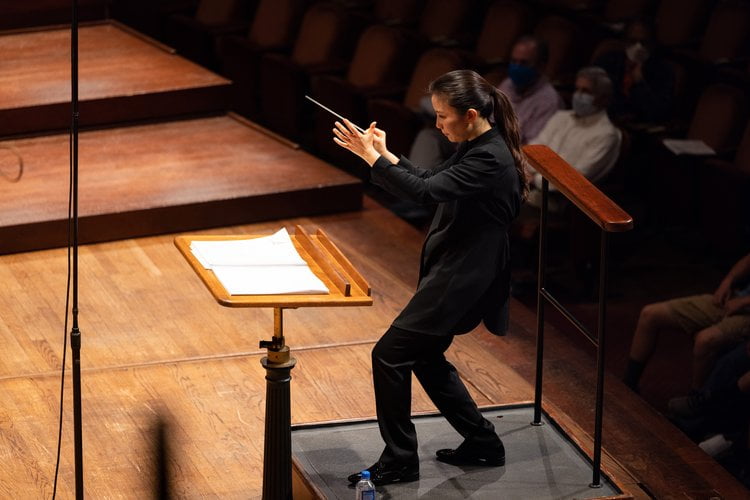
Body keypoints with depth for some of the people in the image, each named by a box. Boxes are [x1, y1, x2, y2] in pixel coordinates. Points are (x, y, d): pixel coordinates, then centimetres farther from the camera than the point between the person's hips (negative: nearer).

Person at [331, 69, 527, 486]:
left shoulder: (490, 160, -25)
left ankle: (399, 461, 5)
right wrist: (386, 155, 5)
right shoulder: (476, 146, 6)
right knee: (425, 357, 21)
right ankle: (482, 443, 31)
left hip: (461, 279, -10)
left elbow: (425, 191, -32)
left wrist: (370, 156, -27)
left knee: (389, 355, -6)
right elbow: (433, 182, 17)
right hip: (451, 270, 10)